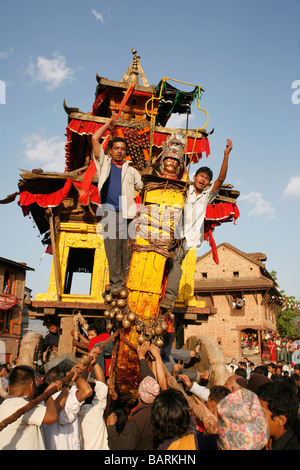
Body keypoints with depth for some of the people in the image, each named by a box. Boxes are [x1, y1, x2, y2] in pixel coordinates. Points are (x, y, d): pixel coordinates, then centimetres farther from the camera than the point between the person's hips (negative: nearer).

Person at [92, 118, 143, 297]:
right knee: (112, 247, -10)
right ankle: (115, 284, -9)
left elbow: (143, 188, 23)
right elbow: (95, 138, 15)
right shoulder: (105, 163, 18)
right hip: (110, 210, -2)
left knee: (127, 249, -4)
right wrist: (108, 124, 25)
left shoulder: (131, 170, 24)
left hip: (128, 213, 2)